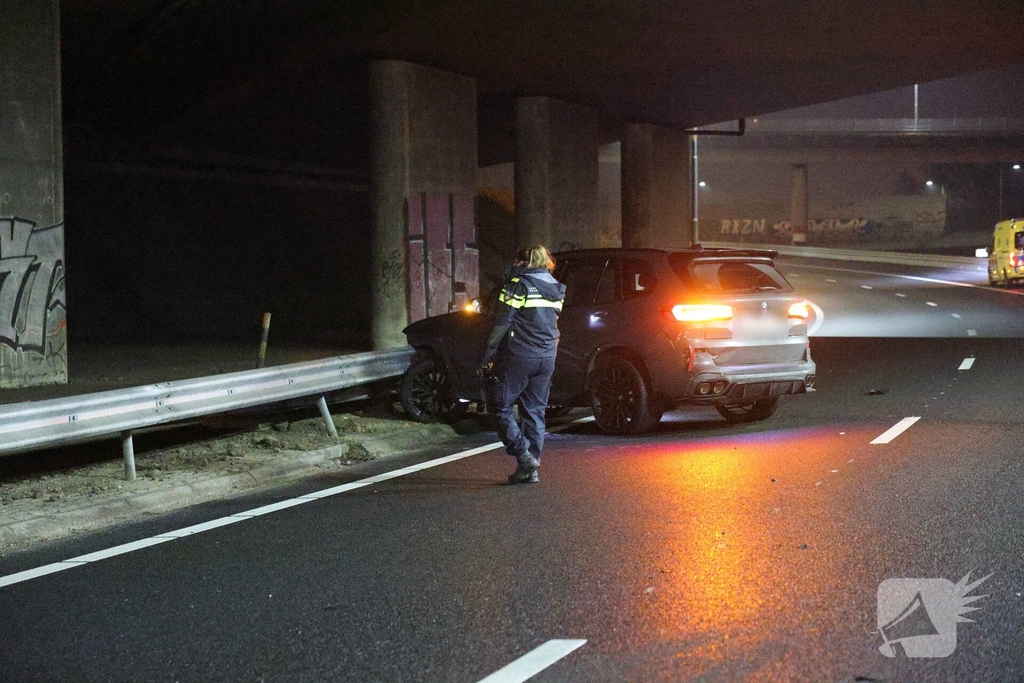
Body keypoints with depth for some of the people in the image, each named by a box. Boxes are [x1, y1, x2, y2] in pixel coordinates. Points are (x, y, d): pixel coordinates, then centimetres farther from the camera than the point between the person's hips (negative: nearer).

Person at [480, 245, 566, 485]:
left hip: (519, 357, -7)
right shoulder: (555, 288, 13)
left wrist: (488, 355, -9)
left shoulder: (518, 284, -10)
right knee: (535, 412, 11)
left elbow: (502, 323, -13)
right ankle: (531, 469, 11)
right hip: (546, 357, 7)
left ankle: (523, 455, -11)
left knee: (502, 407, 2)